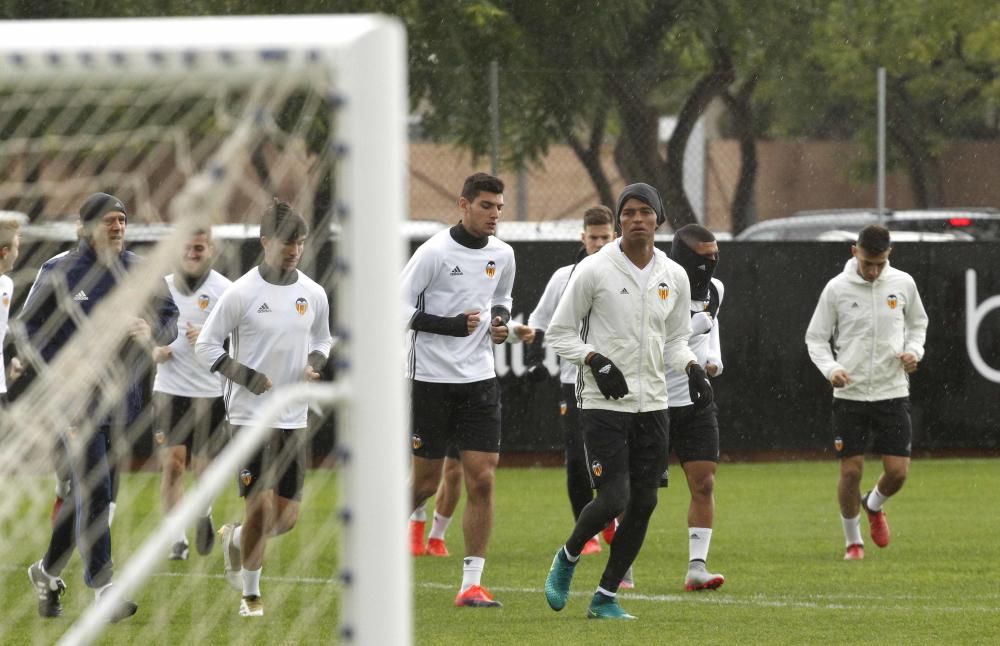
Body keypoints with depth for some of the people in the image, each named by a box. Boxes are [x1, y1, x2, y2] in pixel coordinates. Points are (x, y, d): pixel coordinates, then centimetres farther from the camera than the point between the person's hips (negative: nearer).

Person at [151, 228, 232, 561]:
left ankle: (204, 515, 35)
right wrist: (155, 350, 0)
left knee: (203, 465, 4)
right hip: (169, 388, 2)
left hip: (209, 392, -2)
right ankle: (177, 538, -4)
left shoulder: (224, 290, -3)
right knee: (172, 462, -8)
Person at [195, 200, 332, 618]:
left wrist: (315, 364, -1)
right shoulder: (242, 293, -8)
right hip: (250, 415, -5)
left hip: (294, 418, 5)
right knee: (259, 506, -9)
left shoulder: (313, 295, 6)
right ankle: (251, 594, 7)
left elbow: (322, 340, 21)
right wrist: (246, 376, -16)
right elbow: (206, 346, -5)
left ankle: (235, 539, 35)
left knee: (288, 514, 3)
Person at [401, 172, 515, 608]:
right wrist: (451, 325, -20)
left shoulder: (502, 255, 6)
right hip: (431, 377, -5)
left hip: (479, 377, 5)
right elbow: (398, 309, -11)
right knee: (425, 482, 2)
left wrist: (500, 320, 4)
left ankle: (472, 584, -3)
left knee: (482, 479, -6)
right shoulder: (435, 252, -11)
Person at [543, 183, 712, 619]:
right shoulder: (593, 271, -7)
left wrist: (692, 369, -2)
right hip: (604, 402, -5)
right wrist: (595, 361, -17)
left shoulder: (674, 276, 7)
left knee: (643, 502, 2)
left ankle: (606, 596, 14)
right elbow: (558, 333, -1)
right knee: (613, 499, -14)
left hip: (652, 403, 5)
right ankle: (567, 558, 16)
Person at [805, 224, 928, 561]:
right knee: (851, 470, -2)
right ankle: (852, 541, 18)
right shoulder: (837, 289, -5)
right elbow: (815, 338, 2)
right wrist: (831, 369, -16)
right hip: (850, 394, -1)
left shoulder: (903, 284, 1)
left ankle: (873, 506, 31)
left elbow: (918, 322, 18)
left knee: (897, 471, -4)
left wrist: (914, 351, -2)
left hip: (893, 392, 2)